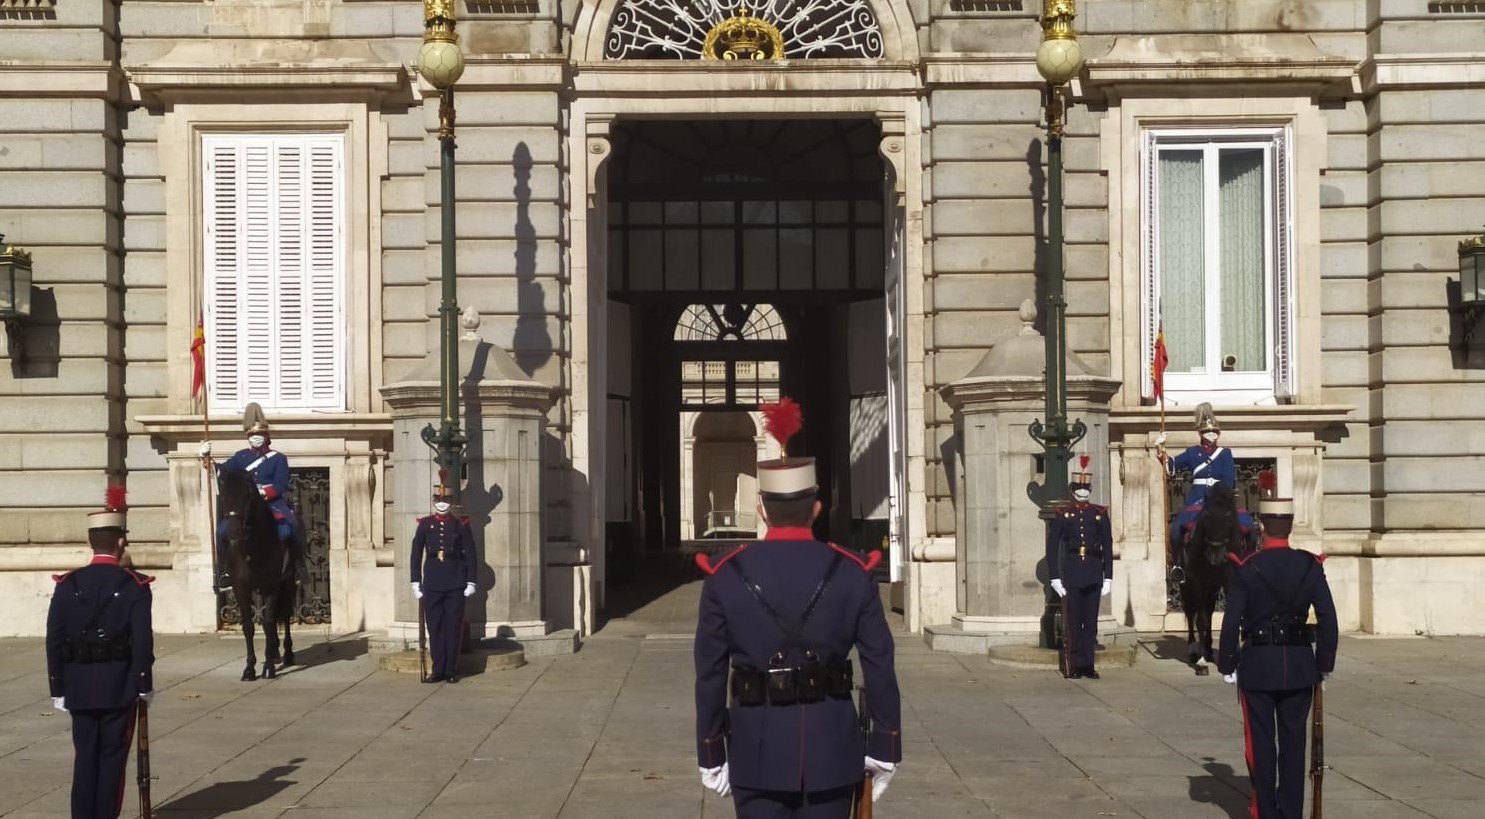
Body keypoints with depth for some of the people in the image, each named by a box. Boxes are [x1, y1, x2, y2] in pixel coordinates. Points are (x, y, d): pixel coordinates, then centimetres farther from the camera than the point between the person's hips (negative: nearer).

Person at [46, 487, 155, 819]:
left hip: (79, 688, 3)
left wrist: (58, 687, 7)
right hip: (120, 687, -3)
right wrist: (145, 685, -3)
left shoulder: (67, 586, 0)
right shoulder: (135, 586, -9)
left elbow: (54, 640, 0)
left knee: (85, 757, 11)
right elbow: (143, 641, -12)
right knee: (112, 758, 4)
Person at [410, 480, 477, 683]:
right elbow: (416, 554, 6)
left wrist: (471, 582, -3)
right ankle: (438, 670, 9)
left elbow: (470, 555, 3)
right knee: (435, 628, 3)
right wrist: (416, 582, 2)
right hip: (432, 583, 1)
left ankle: (451, 670, 8)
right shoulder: (425, 524, 6)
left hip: (455, 584, -1)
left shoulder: (462, 525, 3)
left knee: (454, 628, 1)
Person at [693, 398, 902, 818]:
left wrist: (711, 755, 6)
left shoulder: (724, 577, -4)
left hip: (757, 748, 0)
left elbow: (710, 675, -2)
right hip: (832, 748, 1)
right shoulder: (855, 574, -3)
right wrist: (885, 748, 6)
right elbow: (880, 668, -3)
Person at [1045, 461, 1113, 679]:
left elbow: (1108, 547, 8)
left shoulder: (1100, 513, 7)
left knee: (1091, 622, 3)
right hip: (1072, 574, -1)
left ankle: (1088, 665, 8)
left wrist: (1108, 578, 4)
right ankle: (1076, 665, 6)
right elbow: (1052, 547, 2)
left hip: (1094, 575, 1)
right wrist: (1054, 577, -3)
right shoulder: (1062, 513, 2)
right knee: (1074, 622, 0)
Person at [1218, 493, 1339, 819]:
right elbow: (1329, 621, -3)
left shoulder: (1246, 570, -11)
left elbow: (1231, 624, -11)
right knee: (1293, 743, 10)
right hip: (1299, 667, 2)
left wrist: (1227, 666, 0)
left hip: (1257, 667, -2)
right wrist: (1324, 664, 8)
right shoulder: (1311, 567, -4)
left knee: (1261, 744, 8)